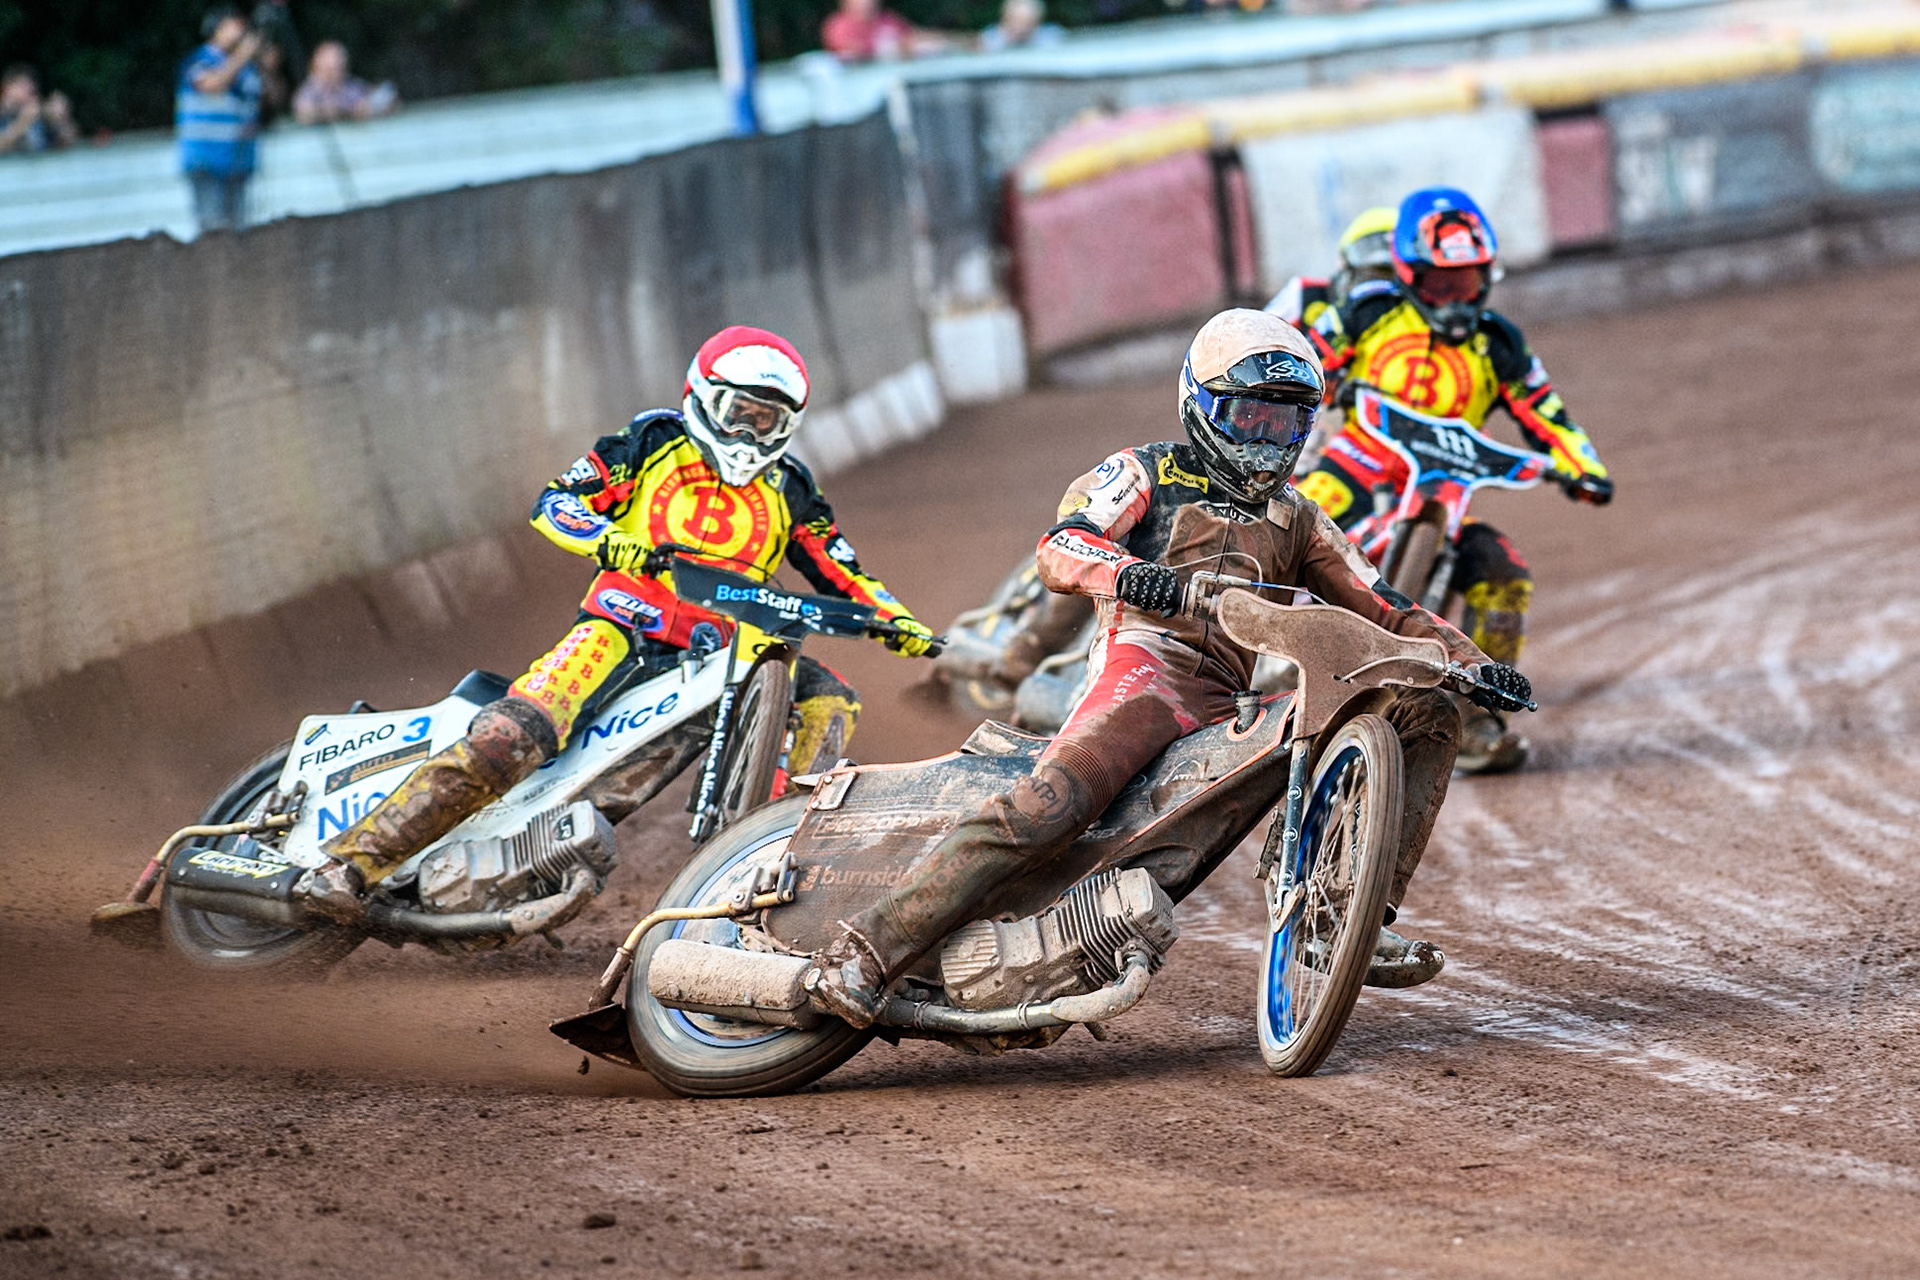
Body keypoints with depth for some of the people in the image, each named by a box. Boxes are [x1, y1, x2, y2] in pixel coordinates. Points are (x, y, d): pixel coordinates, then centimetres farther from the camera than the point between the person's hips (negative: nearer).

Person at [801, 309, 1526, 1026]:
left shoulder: (1296, 521, 31)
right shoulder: (1148, 474, 16)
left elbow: (1385, 614, 28)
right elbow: (1060, 550, -3)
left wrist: (1472, 663, 9)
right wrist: (1124, 571, -28)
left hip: (1250, 702, 6)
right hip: (1154, 658, -6)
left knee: (1424, 712, -5)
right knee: (1051, 801, -34)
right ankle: (862, 956, -39)